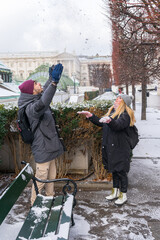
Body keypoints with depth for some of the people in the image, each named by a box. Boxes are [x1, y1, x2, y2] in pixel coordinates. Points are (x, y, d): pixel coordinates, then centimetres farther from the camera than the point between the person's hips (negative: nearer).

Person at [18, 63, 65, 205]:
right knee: (41, 178, 3)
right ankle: (35, 204, 21)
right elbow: (43, 103, -46)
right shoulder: (31, 107, -24)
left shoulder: (36, 101, 7)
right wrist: (54, 82, -48)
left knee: (51, 176, 21)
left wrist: (52, 79, 22)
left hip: (49, 147, 10)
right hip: (42, 149, -10)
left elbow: (45, 92, 27)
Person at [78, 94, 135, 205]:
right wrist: (90, 115, 14)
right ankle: (115, 192, 31)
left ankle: (124, 195, 16)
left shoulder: (125, 114, -10)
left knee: (121, 171, 1)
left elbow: (118, 125, -29)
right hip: (110, 147, 8)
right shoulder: (112, 112, 16)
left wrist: (109, 120, -49)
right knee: (114, 170, 17)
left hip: (120, 148, -8)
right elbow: (101, 123, 22)